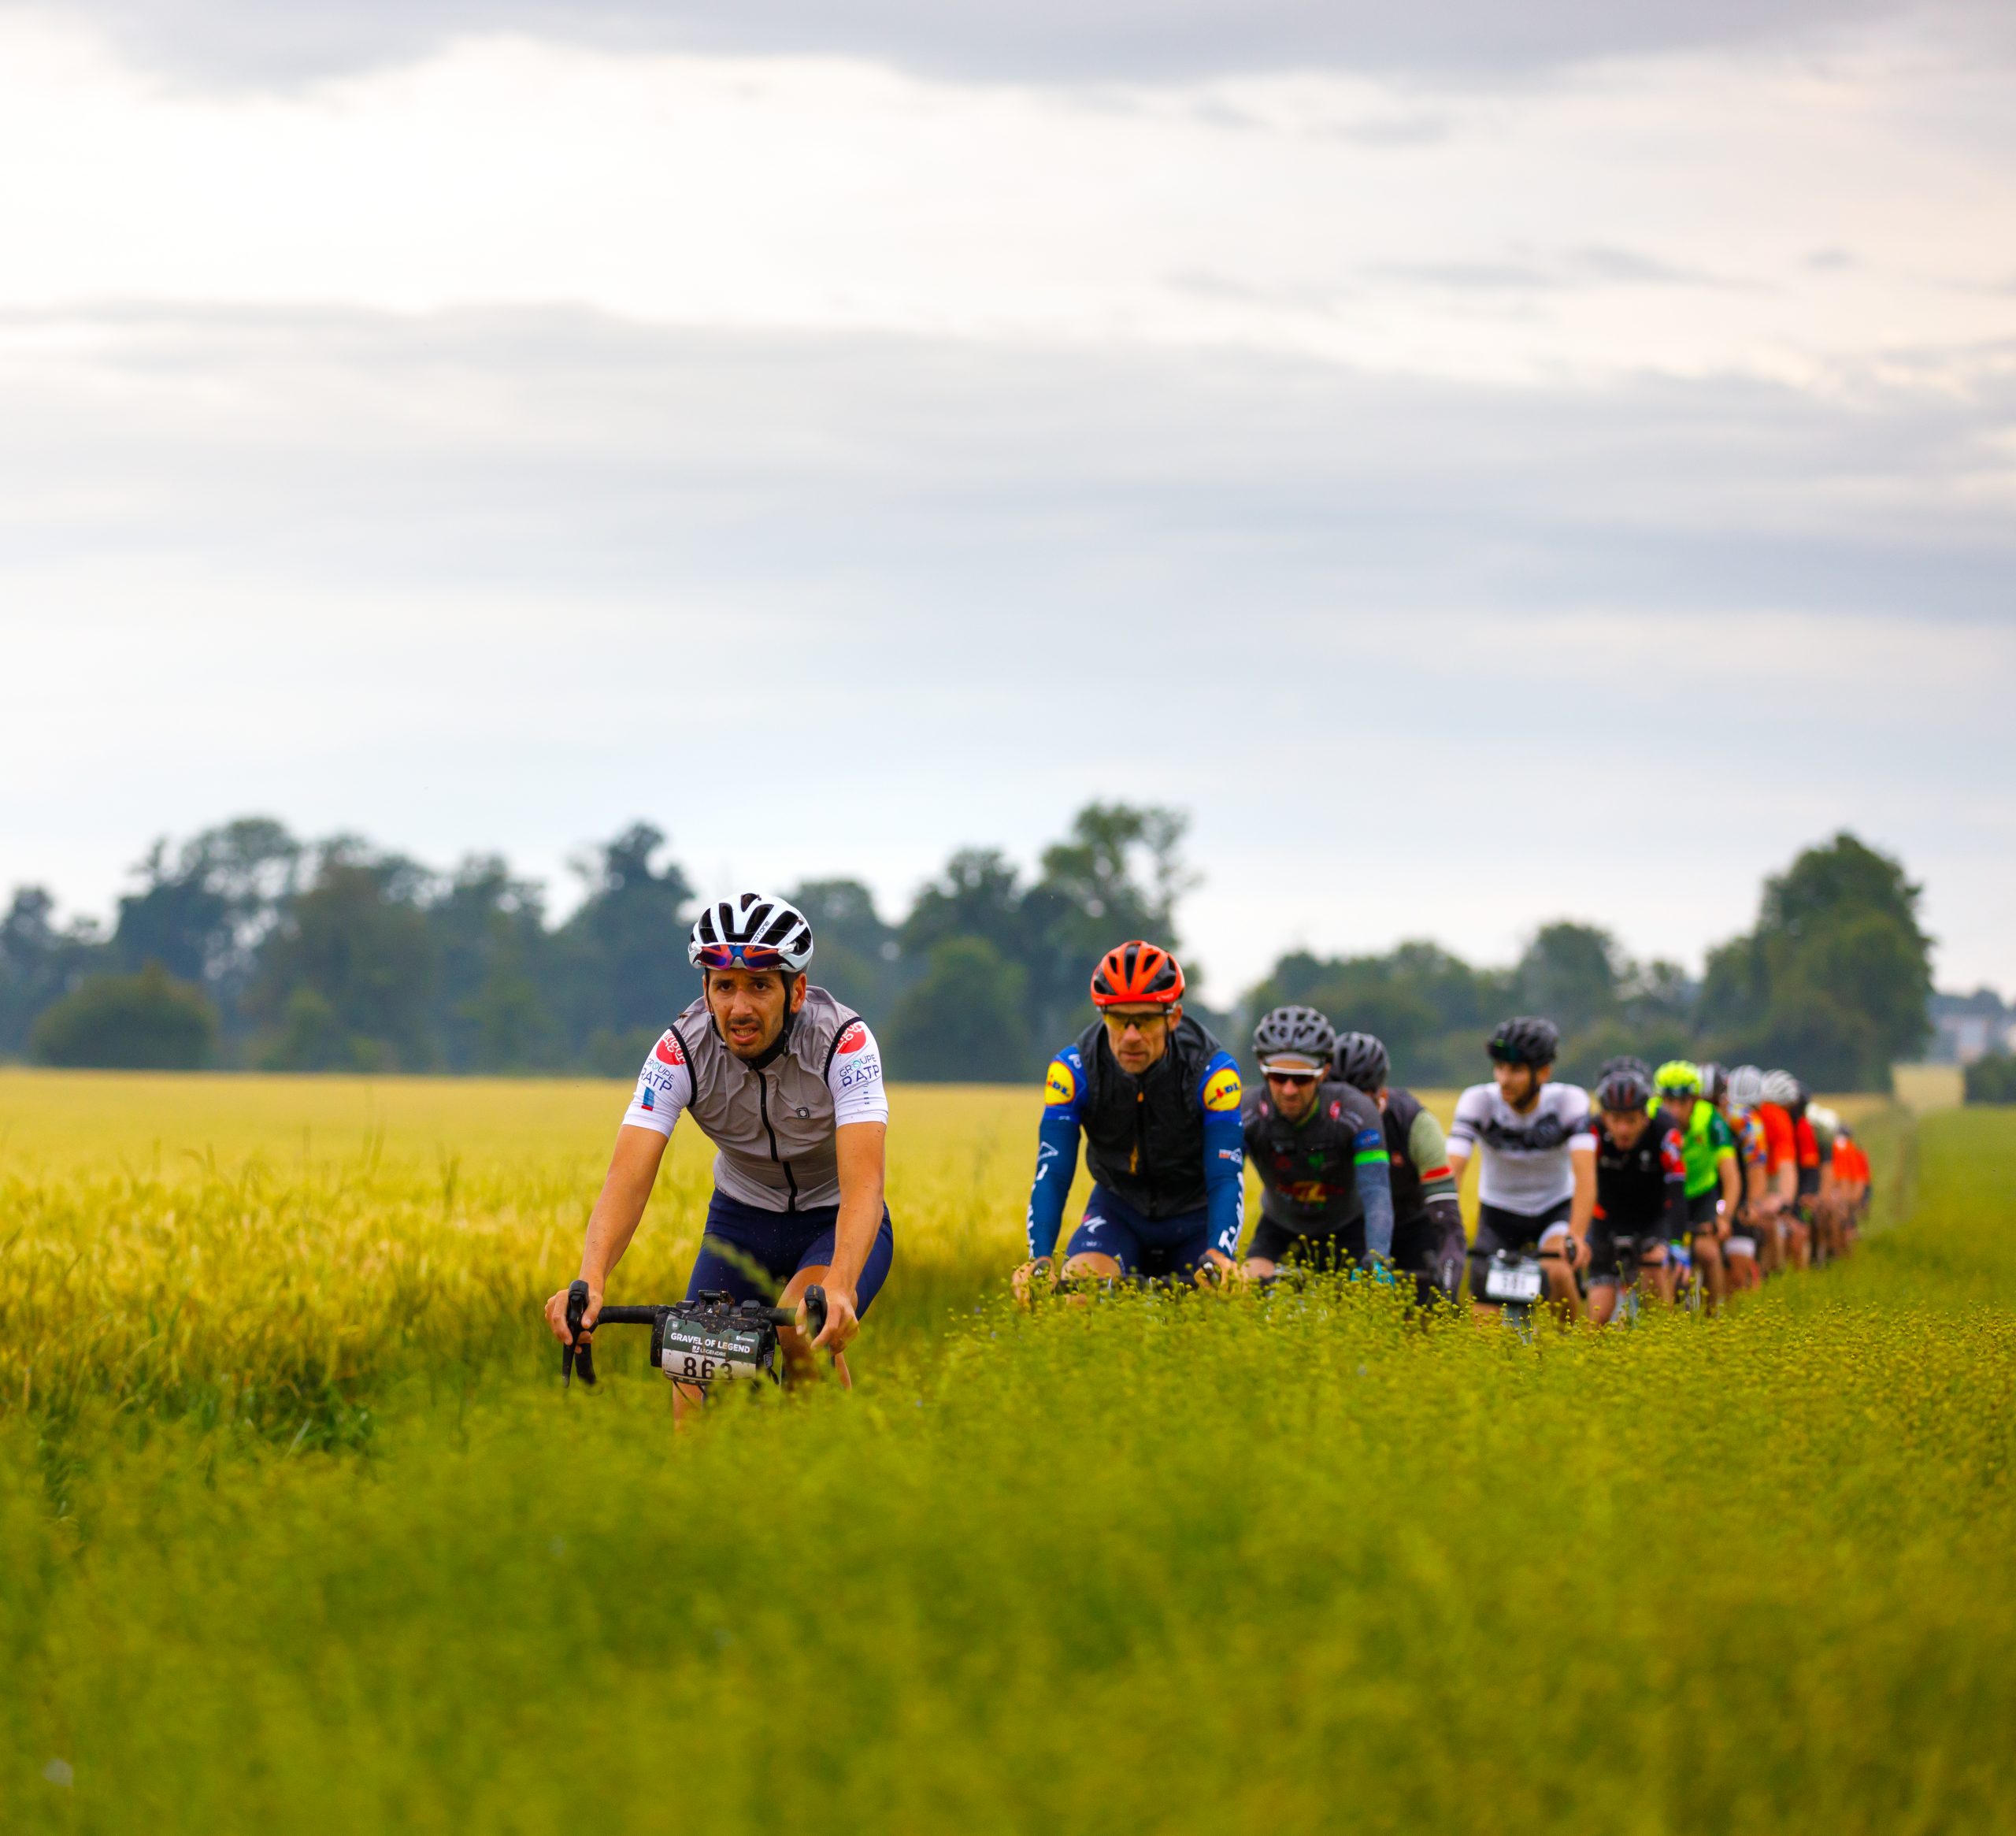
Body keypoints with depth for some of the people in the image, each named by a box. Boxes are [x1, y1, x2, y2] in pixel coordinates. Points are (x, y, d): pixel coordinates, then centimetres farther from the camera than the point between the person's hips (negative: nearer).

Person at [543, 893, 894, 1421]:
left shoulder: (844, 1041, -28)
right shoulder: (681, 1050, -22)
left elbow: (862, 1185, -39)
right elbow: (627, 1179, -31)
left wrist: (838, 1287, -58)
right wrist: (589, 1282, -50)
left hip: (835, 1222, -3)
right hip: (741, 1219, 3)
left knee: (803, 1327, -31)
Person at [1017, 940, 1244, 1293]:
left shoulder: (1211, 1070, -26)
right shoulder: (1074, 1070, -23)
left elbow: (1226, 1178, -29)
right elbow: (1051, 1175, -25)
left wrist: (1219, 1256, -48)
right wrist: (1039, 1260, -41)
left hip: (1193, 1217, 0)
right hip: (1118, 1210, 0)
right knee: (1076, 1287, -27)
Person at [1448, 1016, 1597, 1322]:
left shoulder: (1569, 1100, -24)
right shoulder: (1478, 1101, -23)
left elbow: (1585, 1174, -35)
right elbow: (1451, 1171, -32)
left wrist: (1576, 1236, -51)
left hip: (1556, 1208, -1)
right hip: (1499, 1211, 1)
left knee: (1556, 1273, -30)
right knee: (1485, 1320, -8)